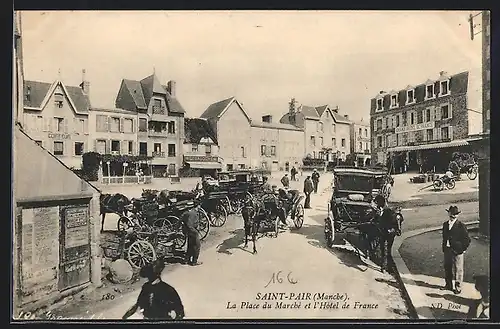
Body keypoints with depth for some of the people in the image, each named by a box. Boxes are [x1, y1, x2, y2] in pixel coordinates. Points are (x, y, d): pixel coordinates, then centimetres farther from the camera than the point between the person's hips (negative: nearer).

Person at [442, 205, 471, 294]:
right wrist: (444, 248, 11)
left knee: (458, 269, 6)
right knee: (447, 268, 16)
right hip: (447, 250, 6)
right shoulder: (445, 224, 6)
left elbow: (467, 239, -9)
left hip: (457, 251, -6)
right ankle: (448, 285, 32)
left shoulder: (461, 226, -13)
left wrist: (462, 249, -9)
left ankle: (458, 287, 20)